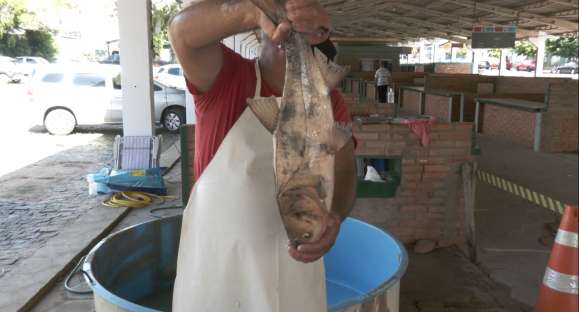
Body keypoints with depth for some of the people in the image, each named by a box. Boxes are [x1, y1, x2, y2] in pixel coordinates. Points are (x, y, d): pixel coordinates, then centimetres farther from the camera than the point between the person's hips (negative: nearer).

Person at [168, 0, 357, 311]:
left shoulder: (328, 100, -1)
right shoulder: (226, 77, -10)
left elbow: (344, 169, -8)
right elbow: (183, 30, -28)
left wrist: (333, 216, -30)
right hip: (215, 255, -2)